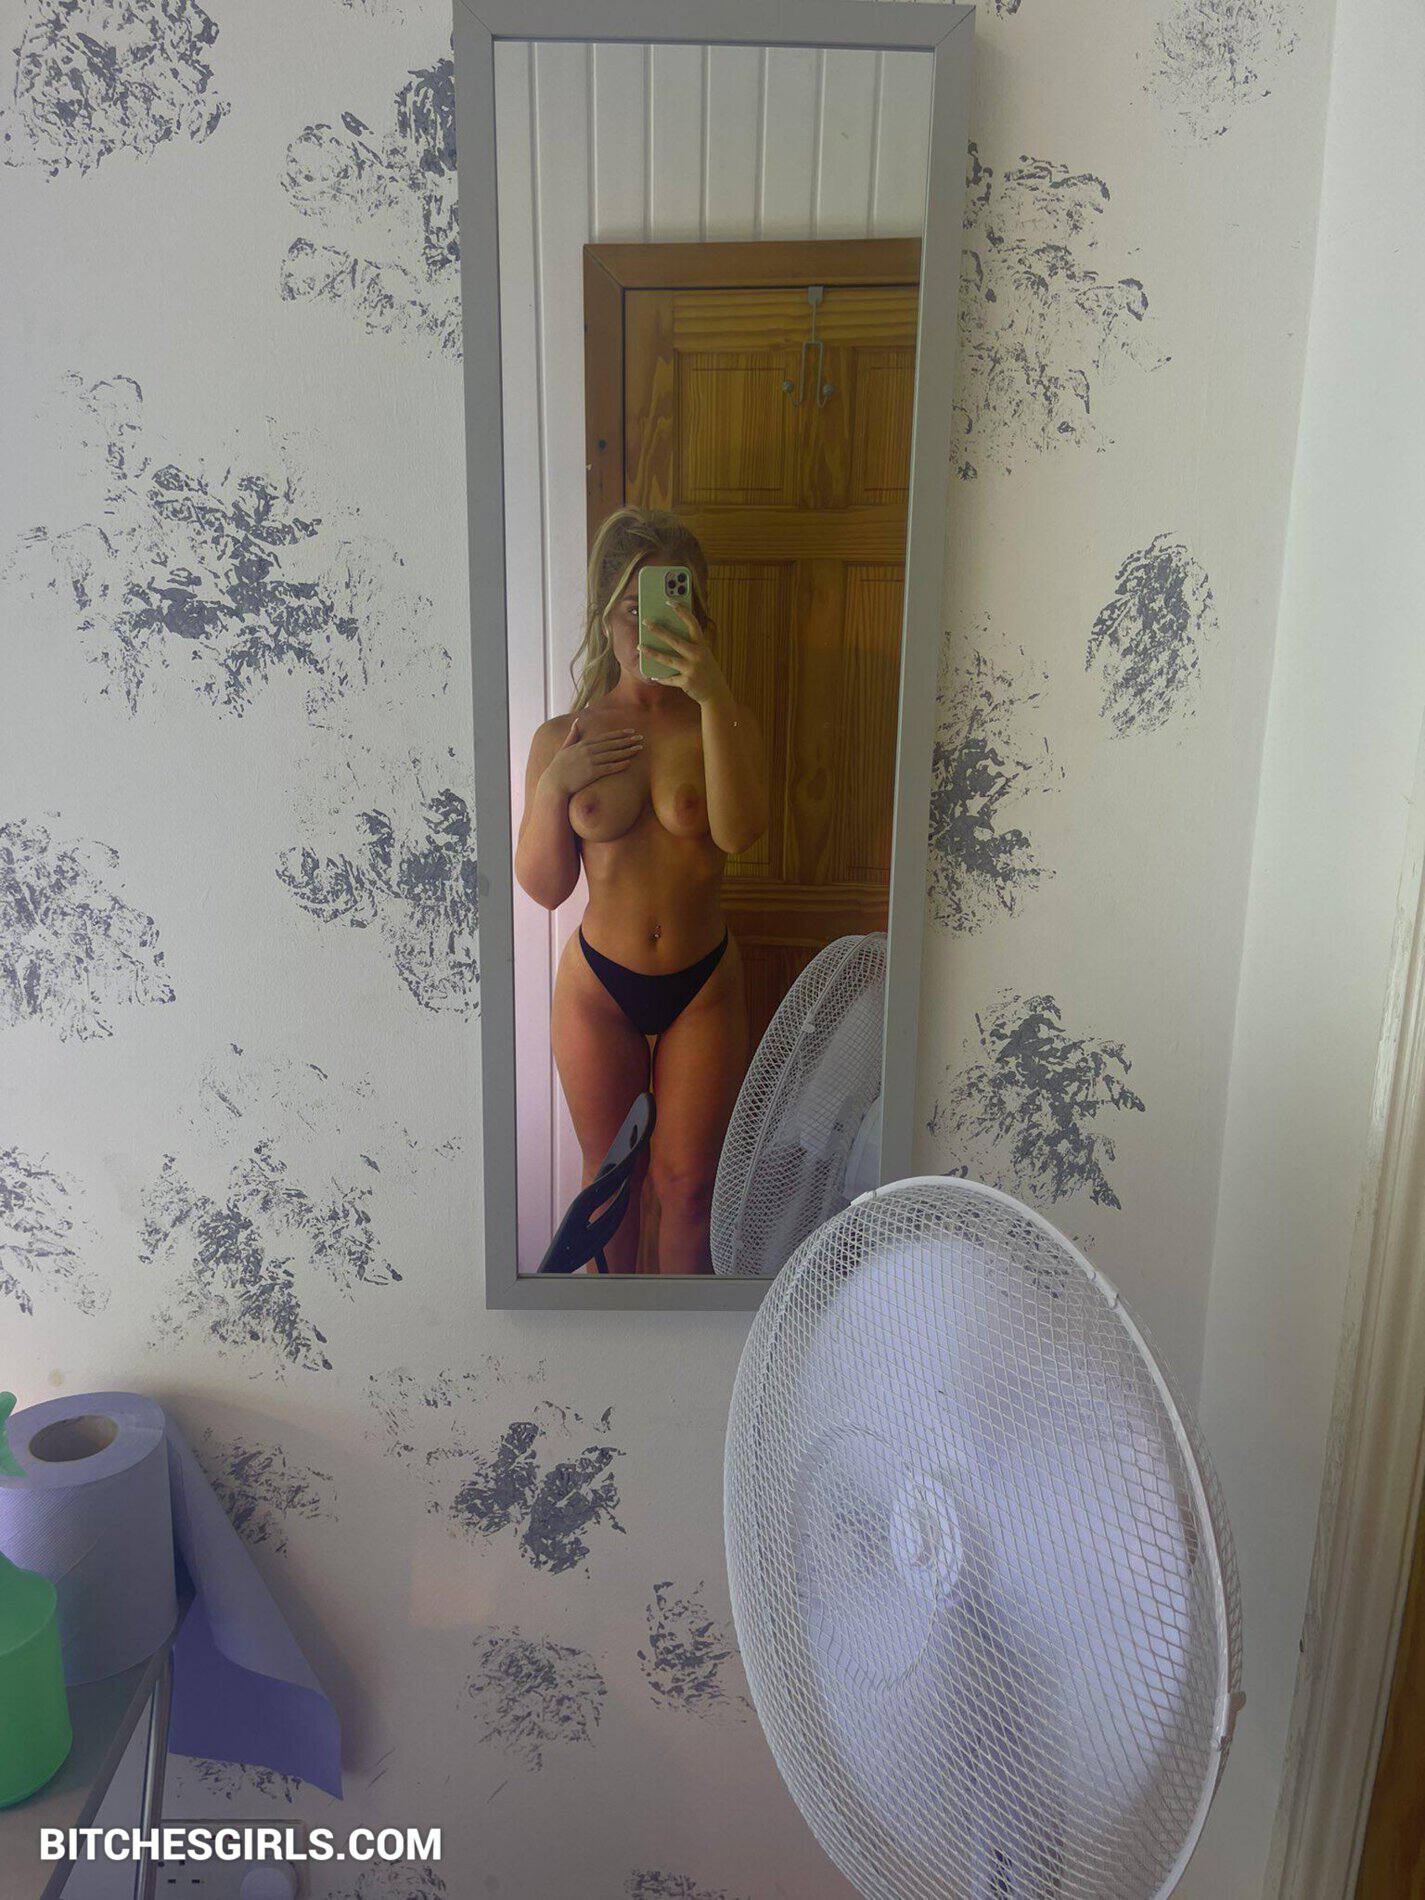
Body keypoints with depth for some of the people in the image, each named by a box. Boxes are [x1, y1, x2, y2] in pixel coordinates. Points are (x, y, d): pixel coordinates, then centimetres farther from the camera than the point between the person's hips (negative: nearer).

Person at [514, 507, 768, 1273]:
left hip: (702, 983, -1)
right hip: (597, 986, 1)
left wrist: (714, 700, -33)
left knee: (686, 1185, 10)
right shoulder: (561, 738, -4)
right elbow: (542, 886, -3)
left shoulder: (722, 722, -6)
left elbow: (739, 830, -26)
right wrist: (554, 785, -18)